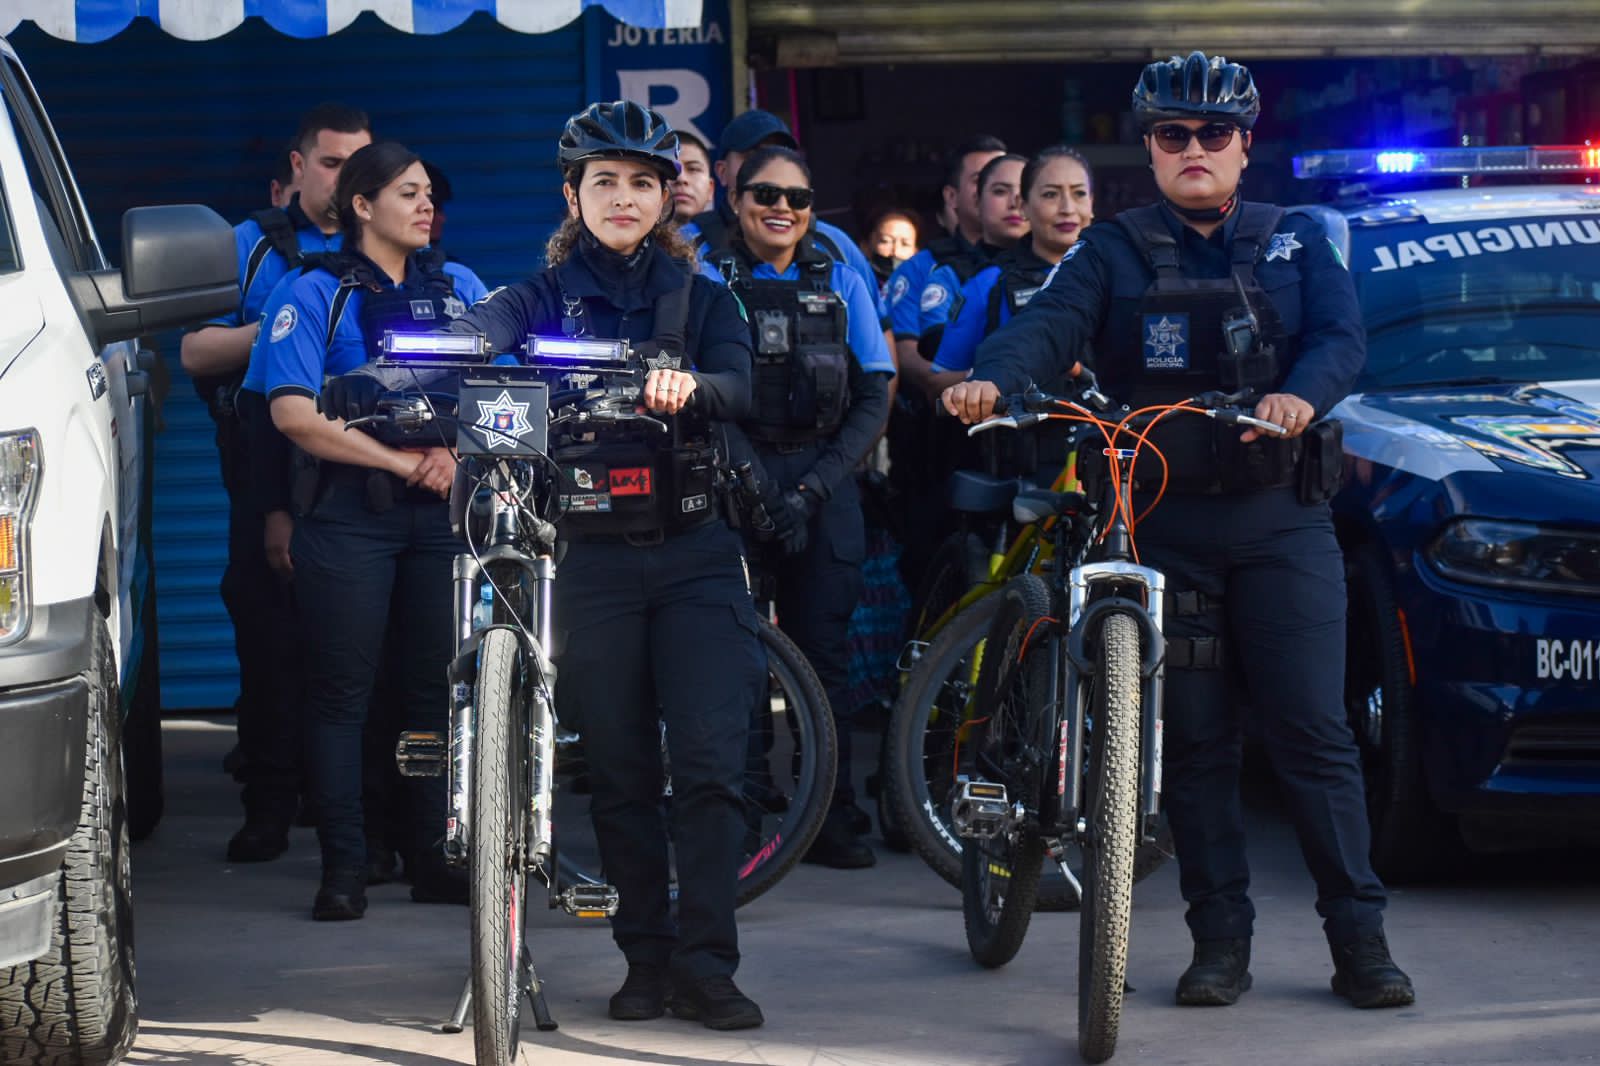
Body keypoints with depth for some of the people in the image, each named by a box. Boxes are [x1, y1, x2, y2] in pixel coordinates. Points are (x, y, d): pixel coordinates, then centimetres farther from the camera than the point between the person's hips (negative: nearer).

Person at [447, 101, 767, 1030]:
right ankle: (647, 959, 14)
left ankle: (707, 965, -6)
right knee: (621, 772, 4)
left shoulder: (703, 299, 8)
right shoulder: (543, 299, 6)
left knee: (712, 764, -10)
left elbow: (737, 387, -12)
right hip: (593, 557, 0)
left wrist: (689, 387, -36)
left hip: (695, 552, 0)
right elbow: (479, 335, -16)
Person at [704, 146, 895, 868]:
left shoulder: (840, 282, 11)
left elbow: (872, 400, 6)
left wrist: (813, 487, -7)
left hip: (824, 485, 2)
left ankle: (835, 821, 3)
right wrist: (758, 484, -16)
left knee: (824, 652, -3)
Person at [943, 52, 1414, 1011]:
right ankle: (1221, 940, 9)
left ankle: (1360, 938, -1)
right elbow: (1051, 325, -10)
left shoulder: (1296, 243, 11)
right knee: (1194, 742, 3)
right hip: (1163, 524, 1)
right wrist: (992, 380, -32)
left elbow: (1342, 335, -5)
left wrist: (1302, 394, -28)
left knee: (1314, 732, -5)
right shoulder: (1114, 254, 8)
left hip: (1281, 521, 0)